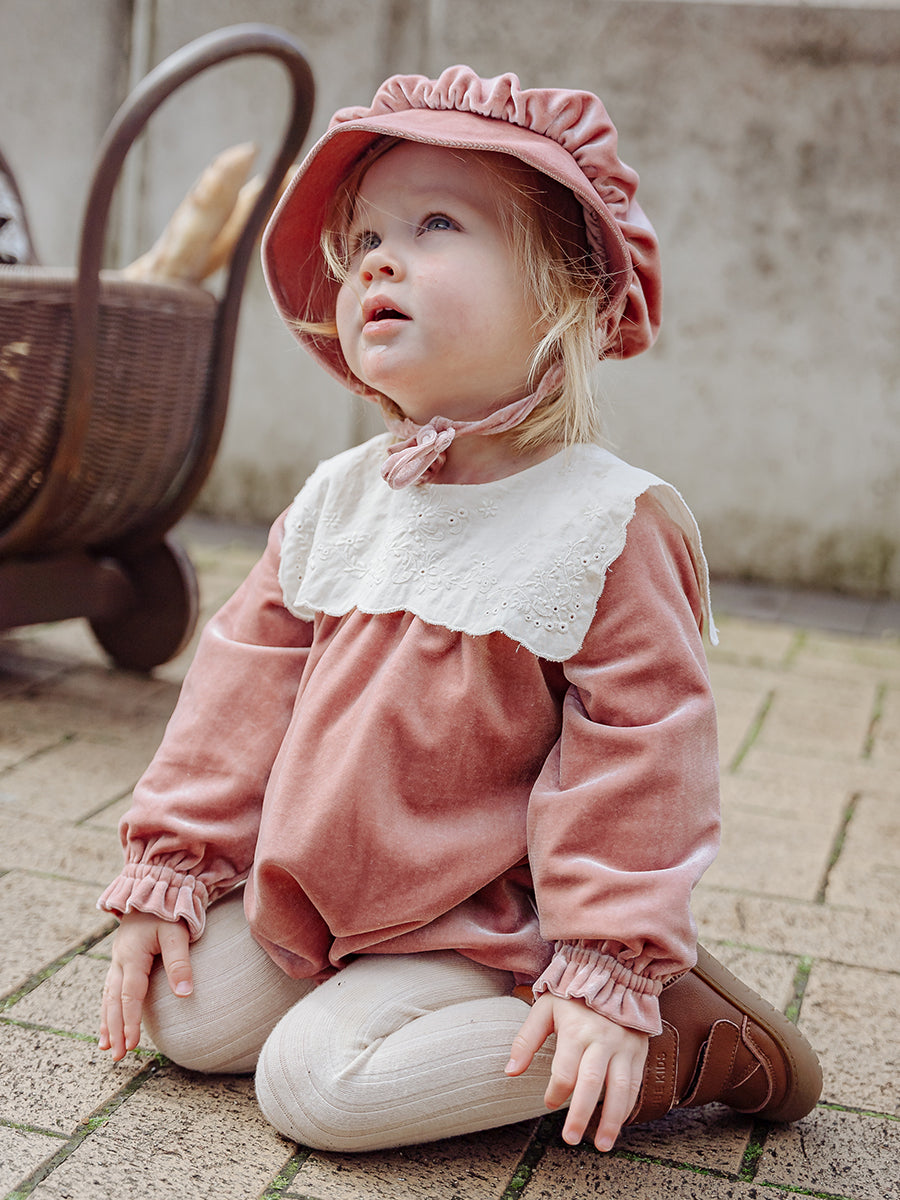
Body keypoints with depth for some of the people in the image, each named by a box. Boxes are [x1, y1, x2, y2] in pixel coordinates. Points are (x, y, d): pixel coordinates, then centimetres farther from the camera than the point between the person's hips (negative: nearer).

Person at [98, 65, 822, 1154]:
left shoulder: (608, 524, -17)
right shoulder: (335, 500, 0)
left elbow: (636, 759, -16)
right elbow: (246, 686, 5)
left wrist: (608, 971, -16)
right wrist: (170, 868, 5)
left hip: (485, 926, -6)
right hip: (305, 899, 6)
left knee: (315, 1083, -19)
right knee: (185, 1016, -2)